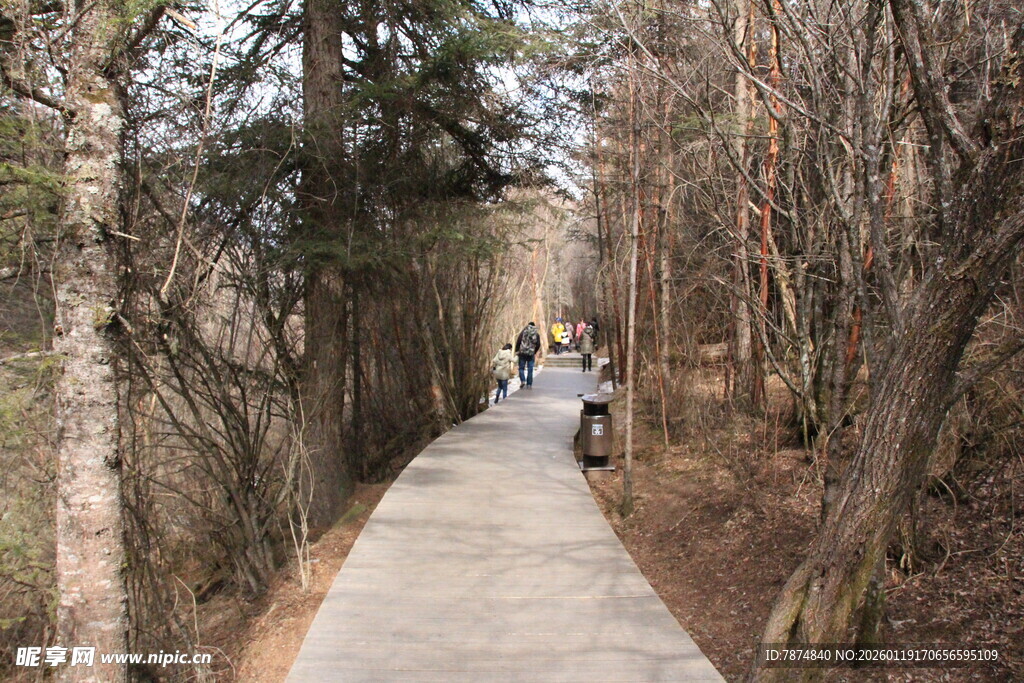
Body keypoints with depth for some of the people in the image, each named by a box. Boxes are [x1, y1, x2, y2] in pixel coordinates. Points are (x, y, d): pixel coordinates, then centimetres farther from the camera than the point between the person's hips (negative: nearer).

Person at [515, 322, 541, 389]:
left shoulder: (523, 332, 2)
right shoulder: (536, 334, 6)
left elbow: (518, 341, -4)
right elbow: (538, 345, 4)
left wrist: (516, 351, 5)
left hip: (522, 353, -1)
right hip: (531, 354, 1)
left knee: (521, 368, 10)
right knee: (530, 369, 7)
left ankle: (522, 380, -8)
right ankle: (529, 384, 8)